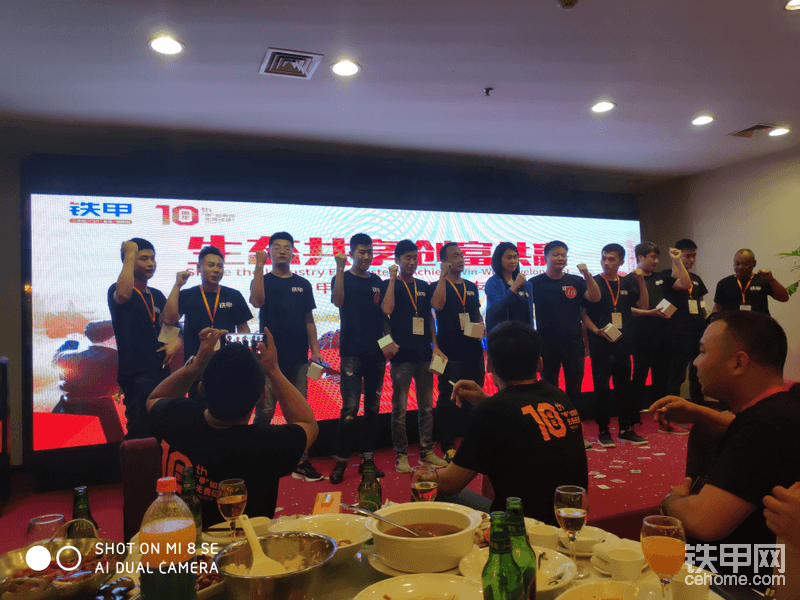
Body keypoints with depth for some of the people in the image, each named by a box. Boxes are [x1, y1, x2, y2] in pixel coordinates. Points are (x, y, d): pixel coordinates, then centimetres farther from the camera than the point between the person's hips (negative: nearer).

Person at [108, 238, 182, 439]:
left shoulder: (157, 296, 16)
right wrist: (130, 254, -22)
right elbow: (123, 294, -32)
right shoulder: (117, 290, -6)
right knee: (140, 436, -14)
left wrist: (178, 341, 1)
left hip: (161, 372, 7)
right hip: (136, 376, -7)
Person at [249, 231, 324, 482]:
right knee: (265, 411, -2)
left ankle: (301, 463, 13)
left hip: (297, 358, 3)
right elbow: (257, 301, -19)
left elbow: (309, 320, 14)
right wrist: (259, 266, -20)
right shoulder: (263, 281, 5)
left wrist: (315, 350, 6)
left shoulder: (303, 284, 13)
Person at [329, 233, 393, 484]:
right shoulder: (343, 278, 2)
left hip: (376, 352, 5)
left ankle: (367, 458, 17)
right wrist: (340, 268, -20)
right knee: (350, 408, -8)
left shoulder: (376, 281, 13)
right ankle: (340, 461, 2)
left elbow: (384, 313, 15)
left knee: (372, 407, 8)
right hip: (352, 351, -4)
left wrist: (388, 341, 3)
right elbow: (338, 301, -18)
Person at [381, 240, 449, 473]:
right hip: (402, 355, -5)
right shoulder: (390, 285, 0)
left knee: (426, 407, 10)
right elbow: (387, 309, -19)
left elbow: (429, 316, 17)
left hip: (424, 355, 5)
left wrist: (435, 346, 9)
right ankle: (401, 455, 9)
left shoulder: (423, 286, 14)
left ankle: (426, 451, 20)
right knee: (400, 408, 0)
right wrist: (392, 278, -13)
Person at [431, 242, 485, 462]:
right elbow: (437, 305, -24)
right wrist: (443, 276, -20)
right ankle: (448, 447, 8)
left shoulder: (471, 286, 15)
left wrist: (481, 327, 4)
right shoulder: (439, 285, -2)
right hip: (451, 352, -6)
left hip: (473, 350, 6)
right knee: (448, 400, -1)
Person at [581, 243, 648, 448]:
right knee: (601, 387, -1)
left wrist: (641, 281, -1)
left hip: (623, 342, 4)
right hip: (601, 343, -4)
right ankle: (603, 431, 9)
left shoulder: (627, 284, 12)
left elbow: (643, 305, 9)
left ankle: (625, 430, 19)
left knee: (624, 386, 9)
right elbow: (583, 312, -2)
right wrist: (596, 330, -16)